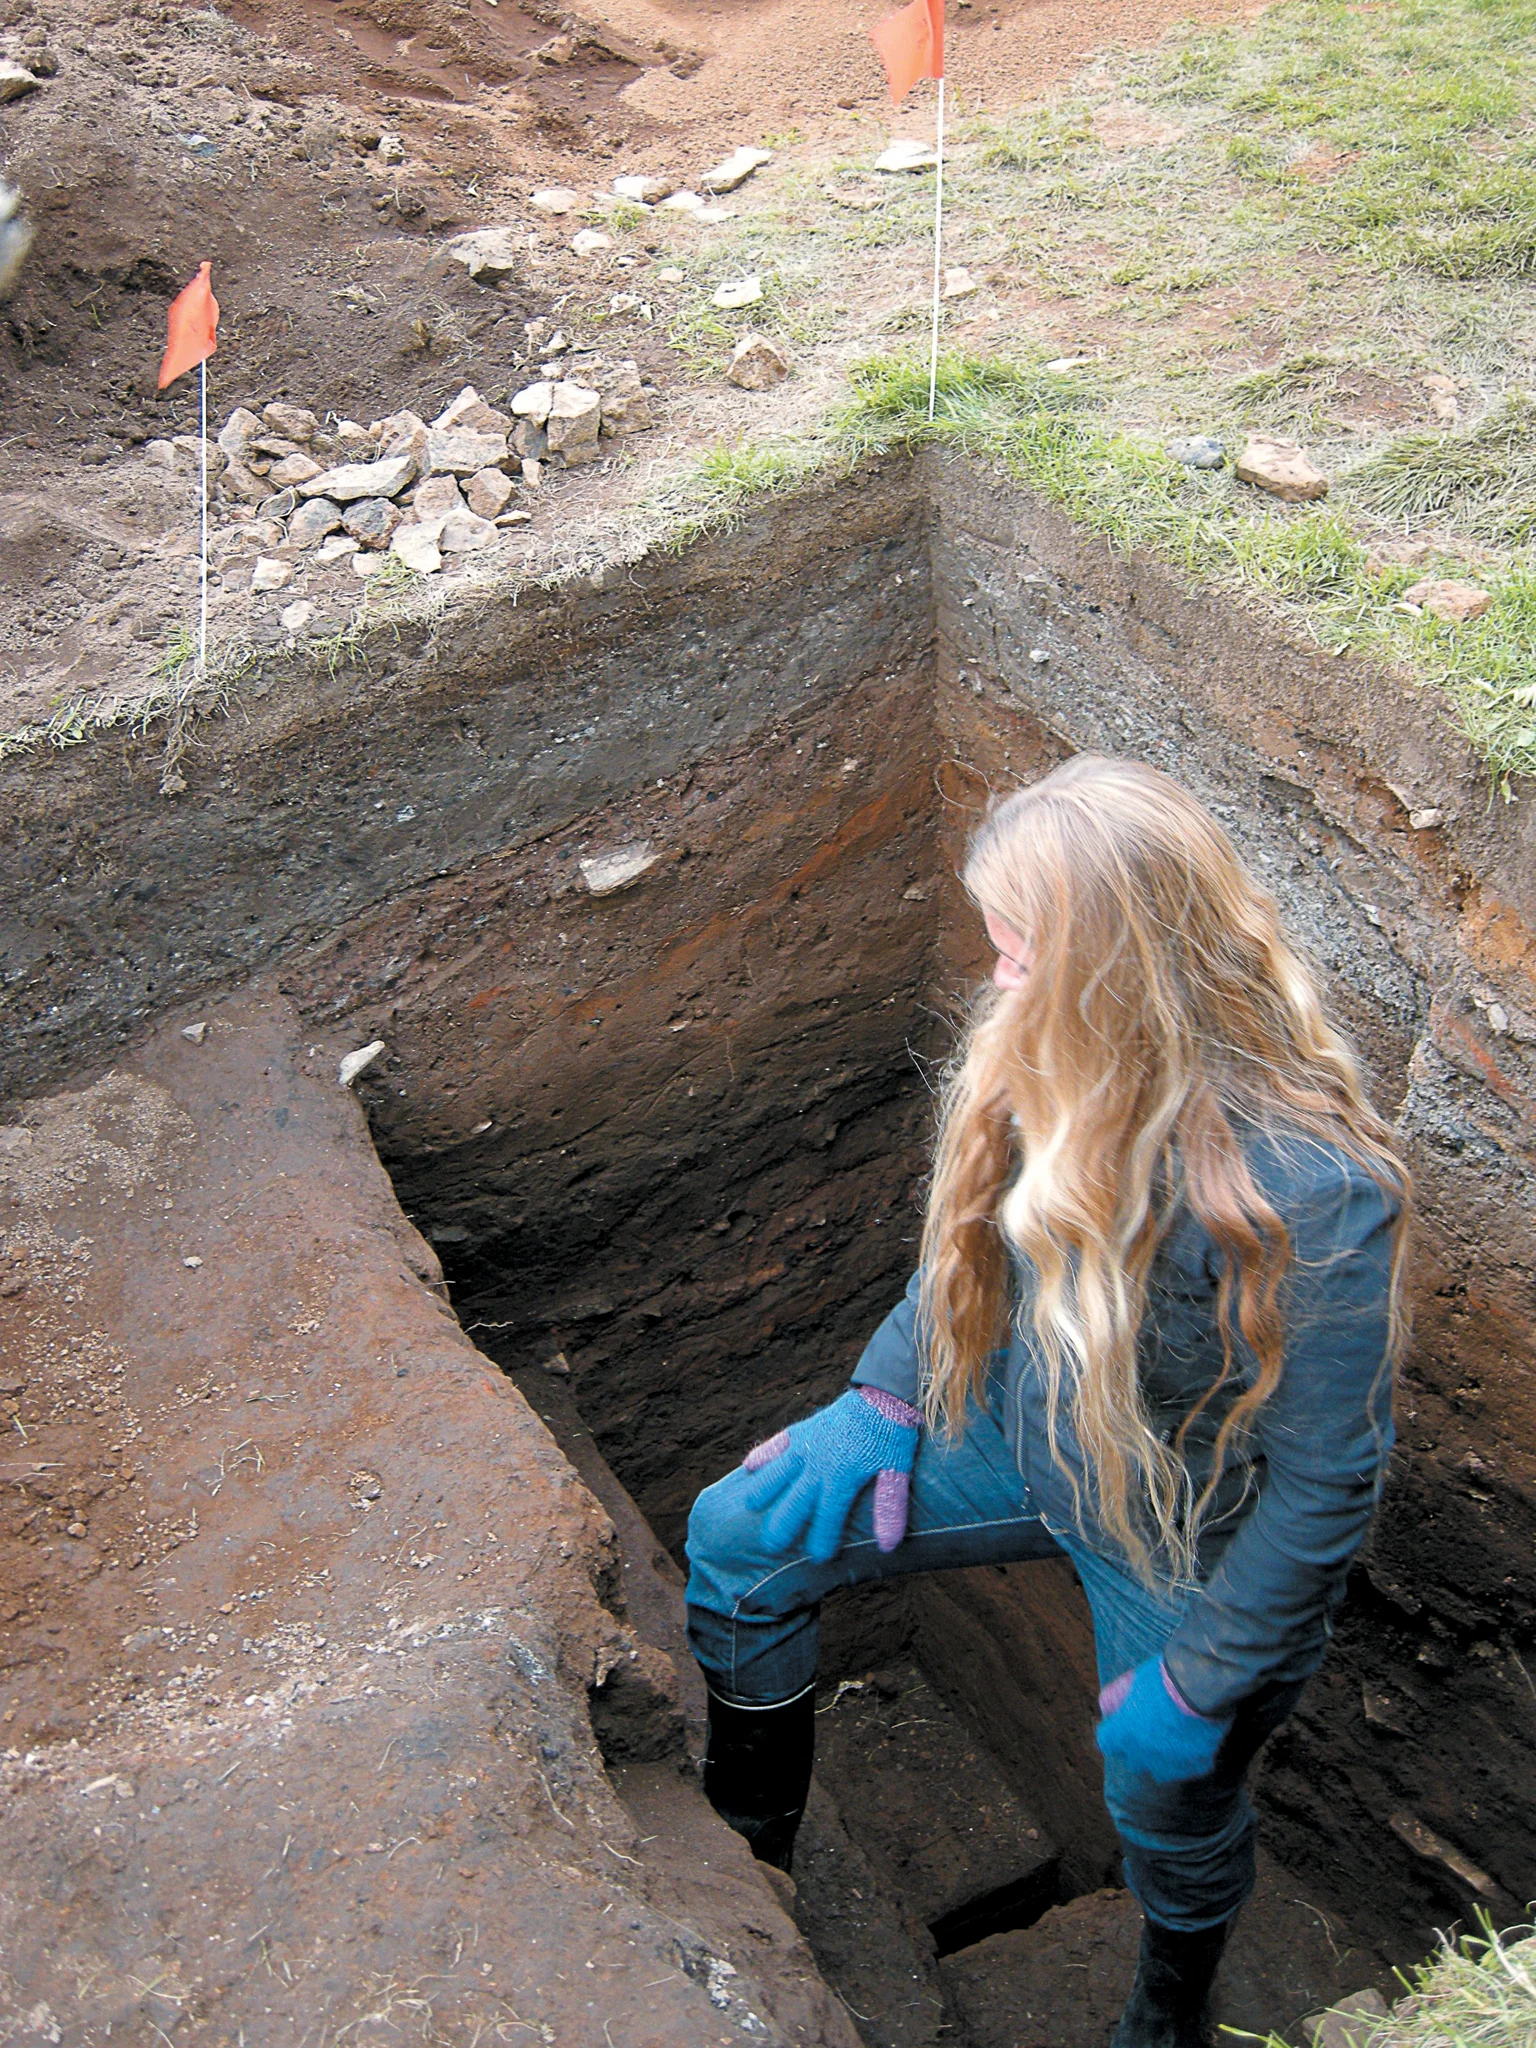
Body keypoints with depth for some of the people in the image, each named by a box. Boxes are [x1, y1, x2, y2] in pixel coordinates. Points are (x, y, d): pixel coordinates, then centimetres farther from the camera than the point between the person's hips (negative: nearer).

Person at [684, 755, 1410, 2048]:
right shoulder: (1047, 1050, -17)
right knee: (738, 1537, 3)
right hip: (1022, 1426, 6)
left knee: (1167, 1801, 18)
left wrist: (1198, 1682, -17)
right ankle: (748, 1843, 31)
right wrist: (886, 1399, -2)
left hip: (1194, 1541, -5)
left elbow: (1327, 1481, -25)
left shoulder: (1310, 1193, -37)